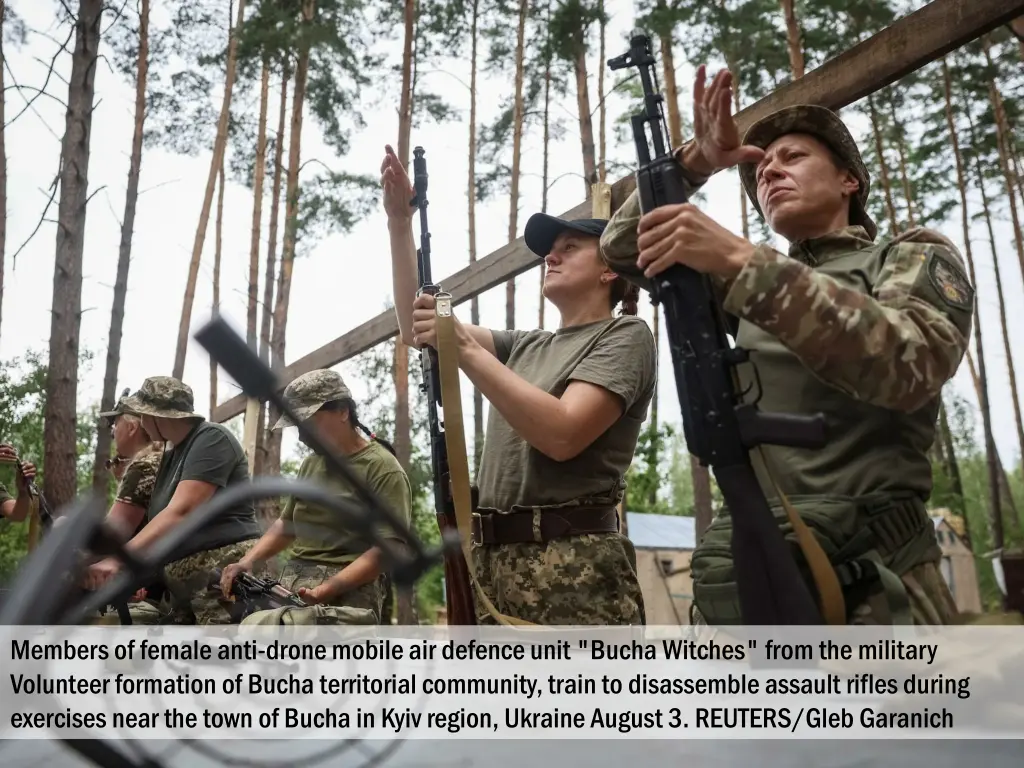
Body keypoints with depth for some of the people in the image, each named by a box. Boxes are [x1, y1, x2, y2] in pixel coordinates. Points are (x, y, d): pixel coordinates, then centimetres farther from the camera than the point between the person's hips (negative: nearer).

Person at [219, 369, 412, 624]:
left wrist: (328, 589, -23)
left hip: (347, 590, -7)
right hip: (291, 585, 7)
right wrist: (247, 561, 12)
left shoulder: (382, 467, -6)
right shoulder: (311, 463, 20)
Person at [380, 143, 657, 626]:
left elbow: (562, 435, -16)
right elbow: (415, 326, 15)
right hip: (493, 562, 7)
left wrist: (463, 348, -16)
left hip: (572, 569, -6)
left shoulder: (625, 335, 0)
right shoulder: (525, 346, 21)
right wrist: (399, 221, 10)